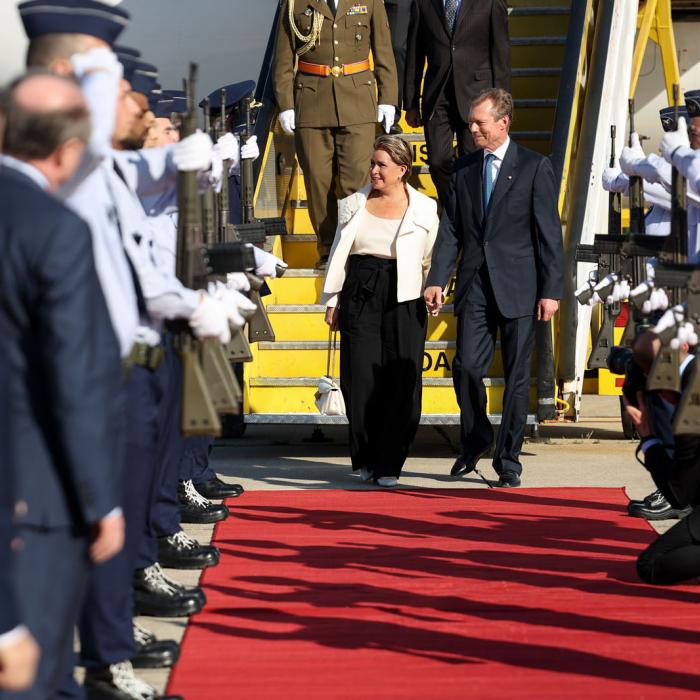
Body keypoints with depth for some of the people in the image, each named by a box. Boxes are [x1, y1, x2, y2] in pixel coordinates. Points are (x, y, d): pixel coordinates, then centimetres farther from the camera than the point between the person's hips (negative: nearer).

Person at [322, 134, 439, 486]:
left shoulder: (423, 210, 5)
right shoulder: (355, 204, 11)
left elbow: (433, 260, 12)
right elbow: (339, 255, 15)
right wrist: (332, 300, 12)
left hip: (404, 302, -2)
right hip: (359, 297, 2)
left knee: (401, 383, -5)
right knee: (360, 379, -2)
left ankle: (389, 466, 3)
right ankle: (365, 460, 12)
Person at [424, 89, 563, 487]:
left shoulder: (535, 167, -1)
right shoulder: (464, 170, 11)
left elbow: (550, 234, -3)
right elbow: (451, 230, 11)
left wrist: (551, 291, -8)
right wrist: (437, 281, 0)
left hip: (518, 288, -3)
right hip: (474, 286, 3)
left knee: (517, 376, 2)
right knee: (467, 367, -5)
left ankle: (509, 460, 12)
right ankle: (476, 438, 20)